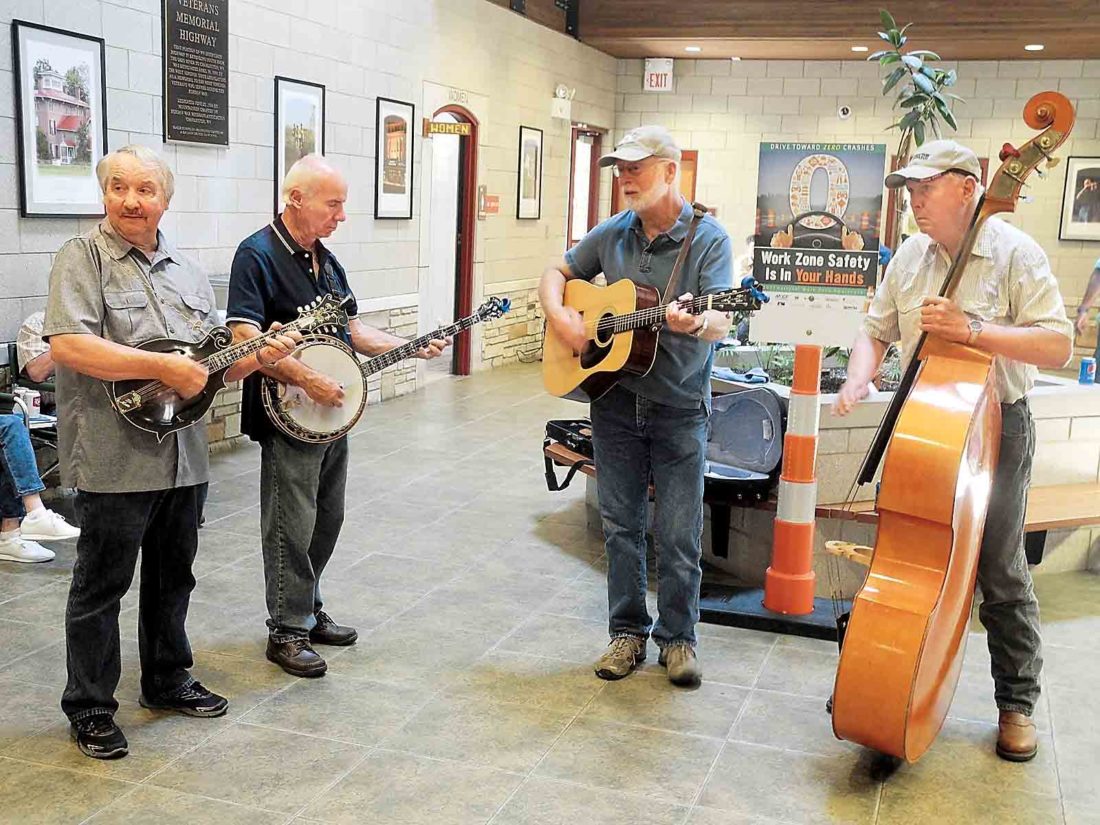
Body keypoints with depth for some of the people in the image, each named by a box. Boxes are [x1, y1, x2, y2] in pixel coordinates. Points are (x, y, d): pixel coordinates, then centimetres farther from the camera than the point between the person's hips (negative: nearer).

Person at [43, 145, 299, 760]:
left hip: (184, 455, 6)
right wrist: (167, 368, -24)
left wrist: (257, 357, -4)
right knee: (101, 586, 4)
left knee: (173, 576, 18)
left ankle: (168, 680, 35)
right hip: (113, 456, -6)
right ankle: (90, 710, 18)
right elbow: (67, 345, -22)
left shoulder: (187, 271, 12)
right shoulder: (83, 258, -7)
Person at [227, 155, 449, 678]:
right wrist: (309, 380, -24)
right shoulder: (258, 254, -13)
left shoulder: (326, 259, 14)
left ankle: (308, 609, 32)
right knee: (291, 528, 0)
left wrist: (411, 347, 6)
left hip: (333, 414, 8)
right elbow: (245, 340, -22)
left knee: (326, 521, 17)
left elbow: (351, 331, 18)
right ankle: (286, 631, 13)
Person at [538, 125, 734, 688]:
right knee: (621, 525, 11)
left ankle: (677, 637, 19)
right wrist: (560, 317, -5)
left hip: (679, 409, -4)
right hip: (615, 402, 4)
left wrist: (696, 323, -42)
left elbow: (722, 323, -19)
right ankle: (628, 631, 25)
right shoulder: (612, 234, 5)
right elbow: (556, 274, 16)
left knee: (679, 536, 2)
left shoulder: (708, 238, -9)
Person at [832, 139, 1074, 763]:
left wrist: (972, 329, -27)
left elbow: (1058, 346, -18)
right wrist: (859, 380, -8)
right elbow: (877, 331, 12)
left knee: (1001, 571, 3)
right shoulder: (911, 255, 5)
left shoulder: (1015, 252, -11)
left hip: (996, 428, -5)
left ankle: (1018, 702, 20)